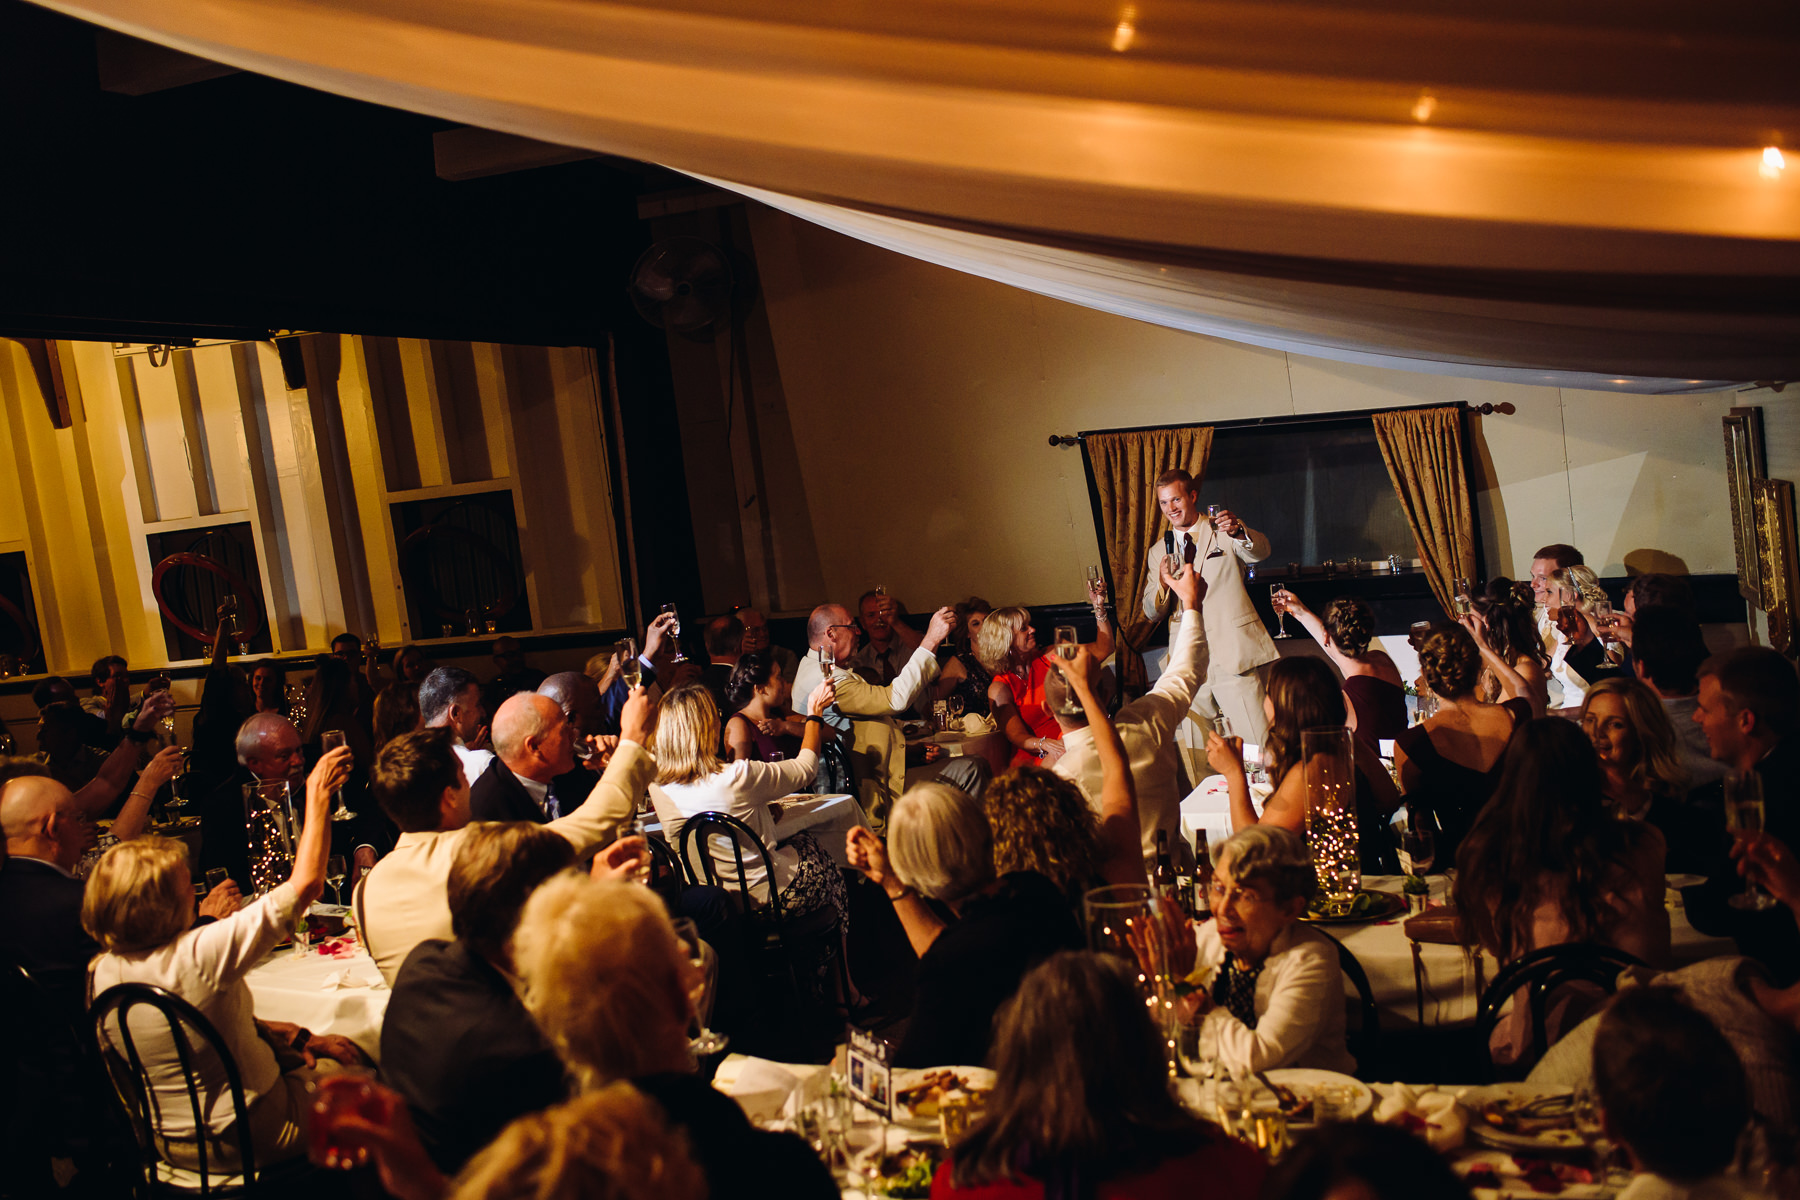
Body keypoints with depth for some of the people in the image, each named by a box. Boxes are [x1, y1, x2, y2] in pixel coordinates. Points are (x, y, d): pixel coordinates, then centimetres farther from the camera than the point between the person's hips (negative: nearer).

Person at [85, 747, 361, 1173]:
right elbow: (306, 883, -28)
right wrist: (318, 795, -19)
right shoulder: (200, 955, -32)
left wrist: (297, 1037, 3)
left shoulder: (100, 974, -8)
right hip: (248, 1139, -7)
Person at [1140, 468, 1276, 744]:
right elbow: (1152, 613, 12)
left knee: (1257, 747, -7)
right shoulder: (1158, 551, 15)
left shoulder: (1224, 531, 5)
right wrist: (1162, 584, -9)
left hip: (1233, 658, -3)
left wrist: (1239, 532, -37)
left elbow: (1260, 552, -15)